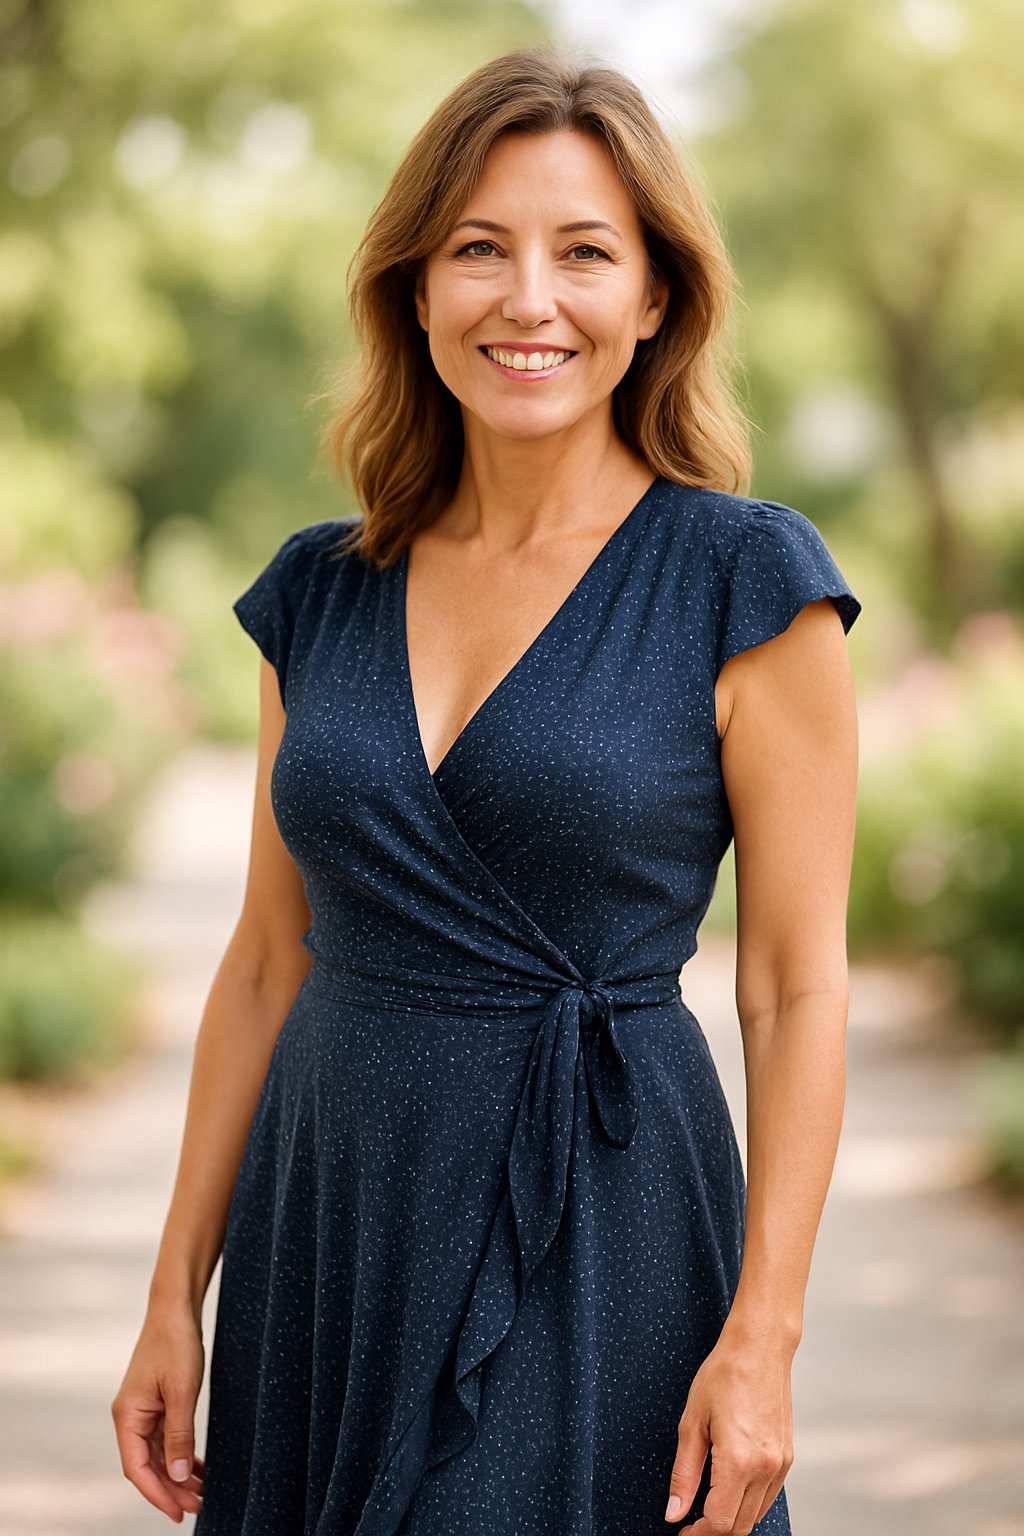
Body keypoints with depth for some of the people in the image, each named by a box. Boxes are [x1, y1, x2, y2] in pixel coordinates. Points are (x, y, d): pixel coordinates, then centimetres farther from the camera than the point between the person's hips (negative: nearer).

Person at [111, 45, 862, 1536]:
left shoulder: (746, 579, -6)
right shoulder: (321, 589, 7)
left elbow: (798, 986, -7)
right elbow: (269, 960, 11)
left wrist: (762, 1338, -13)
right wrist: (178, 1294, 9)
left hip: (594, 1236, -4)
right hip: (327, 1224, 4)